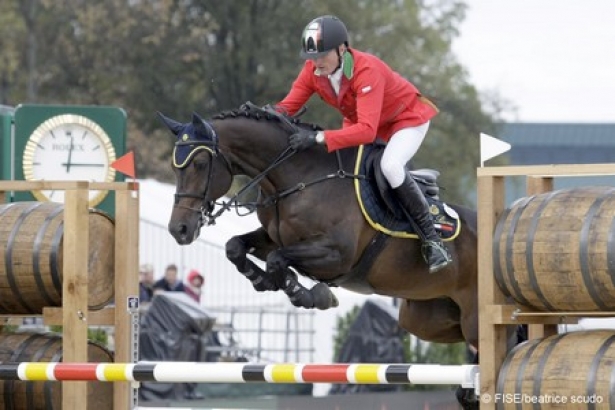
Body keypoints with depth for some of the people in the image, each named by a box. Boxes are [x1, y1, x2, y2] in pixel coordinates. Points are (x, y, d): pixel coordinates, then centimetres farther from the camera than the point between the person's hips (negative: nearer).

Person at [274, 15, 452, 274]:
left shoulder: (366, 70, -39)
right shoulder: (313, 69, -19)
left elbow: (367, 130, -46)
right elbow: (289, 106, -14)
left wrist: (320, 138, -56)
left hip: (407, 117, -8)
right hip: (357, 120, 8)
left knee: (390, 166, -31)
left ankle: (431, 239, -20)